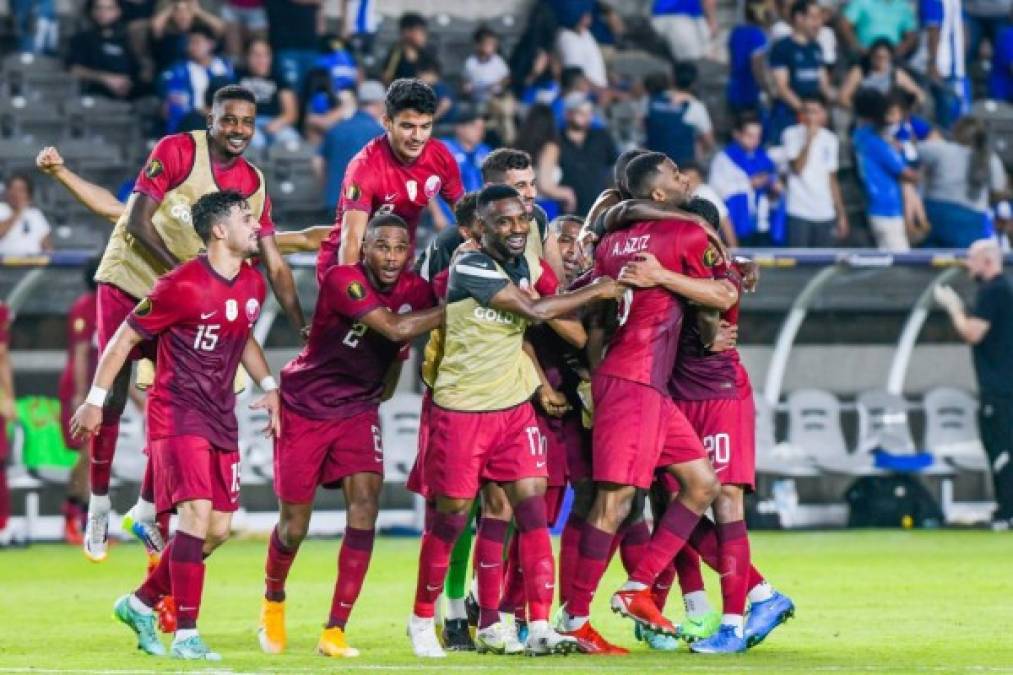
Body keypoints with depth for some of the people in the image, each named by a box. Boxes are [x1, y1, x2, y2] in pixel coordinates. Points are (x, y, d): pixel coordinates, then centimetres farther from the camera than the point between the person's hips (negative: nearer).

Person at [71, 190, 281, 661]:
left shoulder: (253, 285, 7)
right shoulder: (183, 286, -16)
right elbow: (125, 337, -8)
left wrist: (268, 386, 13)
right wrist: (95, 400, -9)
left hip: (220, 418, 8)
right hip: (177, 414, -8)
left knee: (218, 530, 5)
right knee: (197, 514, -20)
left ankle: (142, 604, 23)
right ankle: (186, 636, -18)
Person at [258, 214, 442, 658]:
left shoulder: (415, 291, -8)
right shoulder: (343, 280, -26)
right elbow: (395, 327, -38)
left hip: (358, 409, 4)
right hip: (305, 408, -4)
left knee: (365, 507, -16)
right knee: (294, 526, 3)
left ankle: (335, 631, -8)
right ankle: (272, 601, 36)